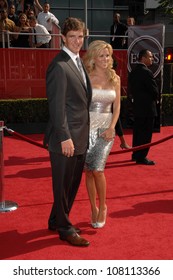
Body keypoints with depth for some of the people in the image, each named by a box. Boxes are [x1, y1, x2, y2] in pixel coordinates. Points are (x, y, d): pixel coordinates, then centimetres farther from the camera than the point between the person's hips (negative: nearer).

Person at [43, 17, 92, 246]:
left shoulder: (79, 63, 14)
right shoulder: (59, 66, -15)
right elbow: (57, 106, -19)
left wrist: (83, 134, 14)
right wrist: (65, 137, -21)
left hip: (80, 137, 10)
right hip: (66, 138, -9)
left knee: (73, 183, 19)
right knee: (63, 185, 6)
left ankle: (57, 221, 36)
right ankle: (65, 229, 22)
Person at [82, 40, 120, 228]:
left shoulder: (115, 79, 7)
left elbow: (117, 106, 7)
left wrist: (111, 127, -6)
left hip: (106, 127, 1)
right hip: (87, 126, -1)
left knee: (97, 169, -11)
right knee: (89, 171, 4)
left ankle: (102, 207, 11)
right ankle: (93, 208, 20)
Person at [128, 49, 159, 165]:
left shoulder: (133, 72, 9)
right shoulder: (147, 72, -18)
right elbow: (155, 91, -16)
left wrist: (137, 98, 13)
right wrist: (154, 99, 3)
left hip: (137, 106, 9)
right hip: (147, 107, -9)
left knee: (138, 131, 15)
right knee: (146, 133, -2)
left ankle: (136, 154, 24)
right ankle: (141, 157, 3)